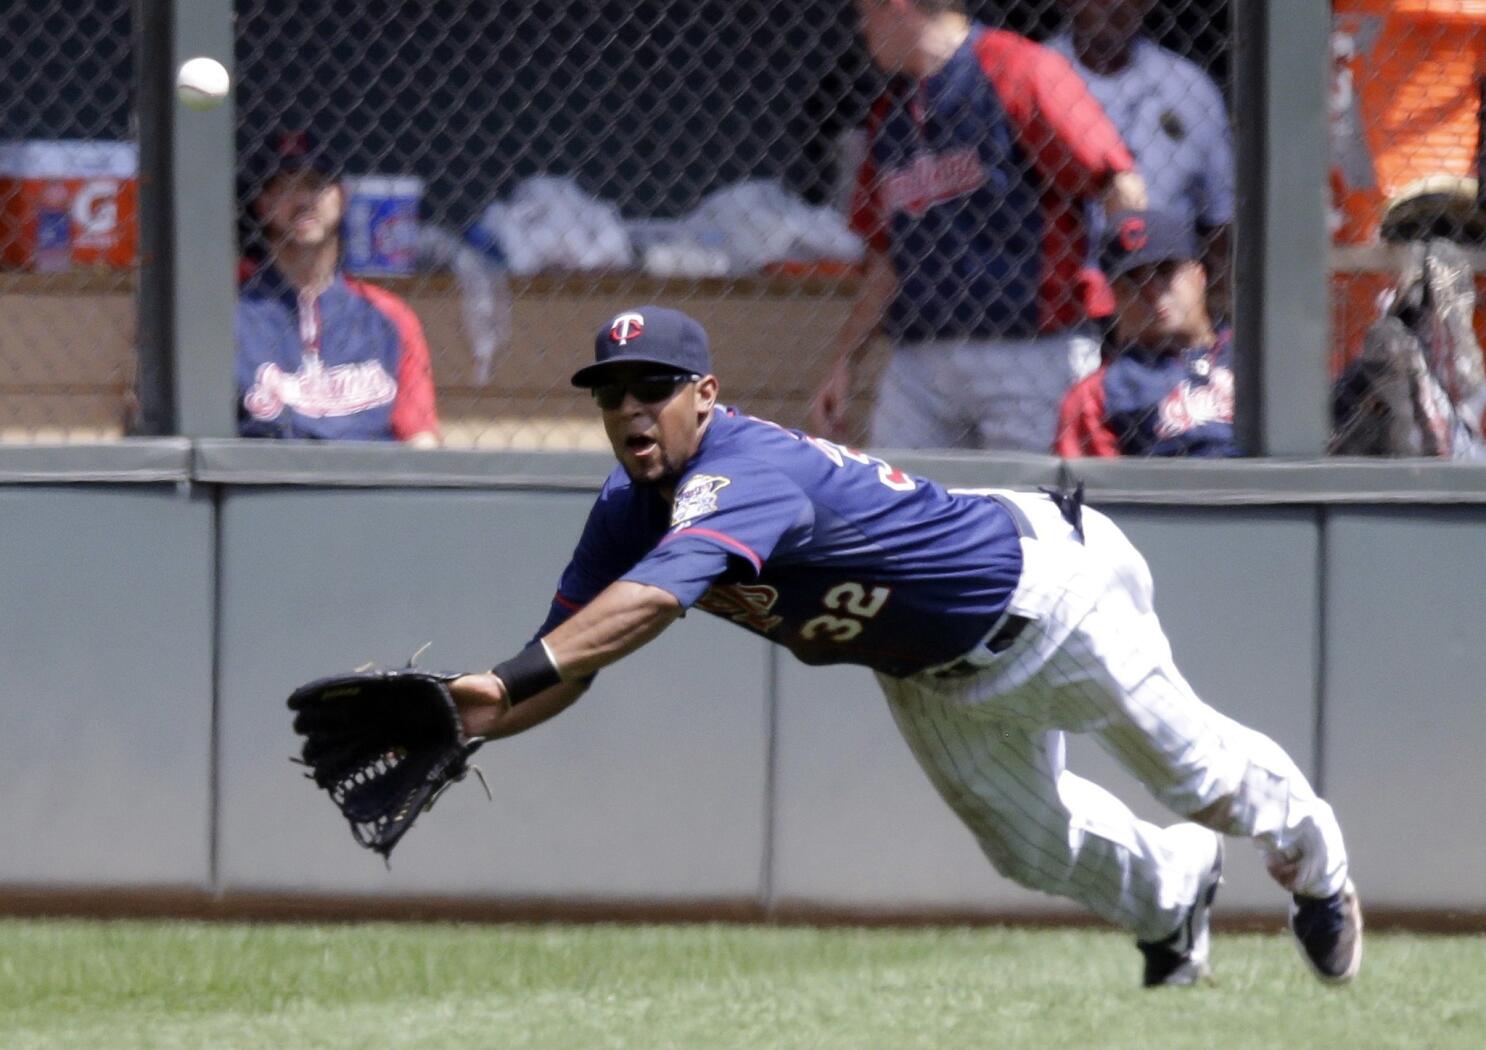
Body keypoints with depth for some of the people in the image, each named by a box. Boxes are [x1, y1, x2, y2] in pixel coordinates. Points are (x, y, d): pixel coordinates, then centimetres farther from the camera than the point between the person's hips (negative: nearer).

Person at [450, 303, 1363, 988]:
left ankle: (1315, 863, 45)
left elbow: (653, 599, -58)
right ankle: (1173, 888, 53)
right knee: (1032, 845, 22)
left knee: (1195, 769, 13)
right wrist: (466, 723, -35)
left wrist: (504, 681, -68)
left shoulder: (747, 471, -41)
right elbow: (567, 664, -15)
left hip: (1040, 589, -8)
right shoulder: (629, 510, -15)